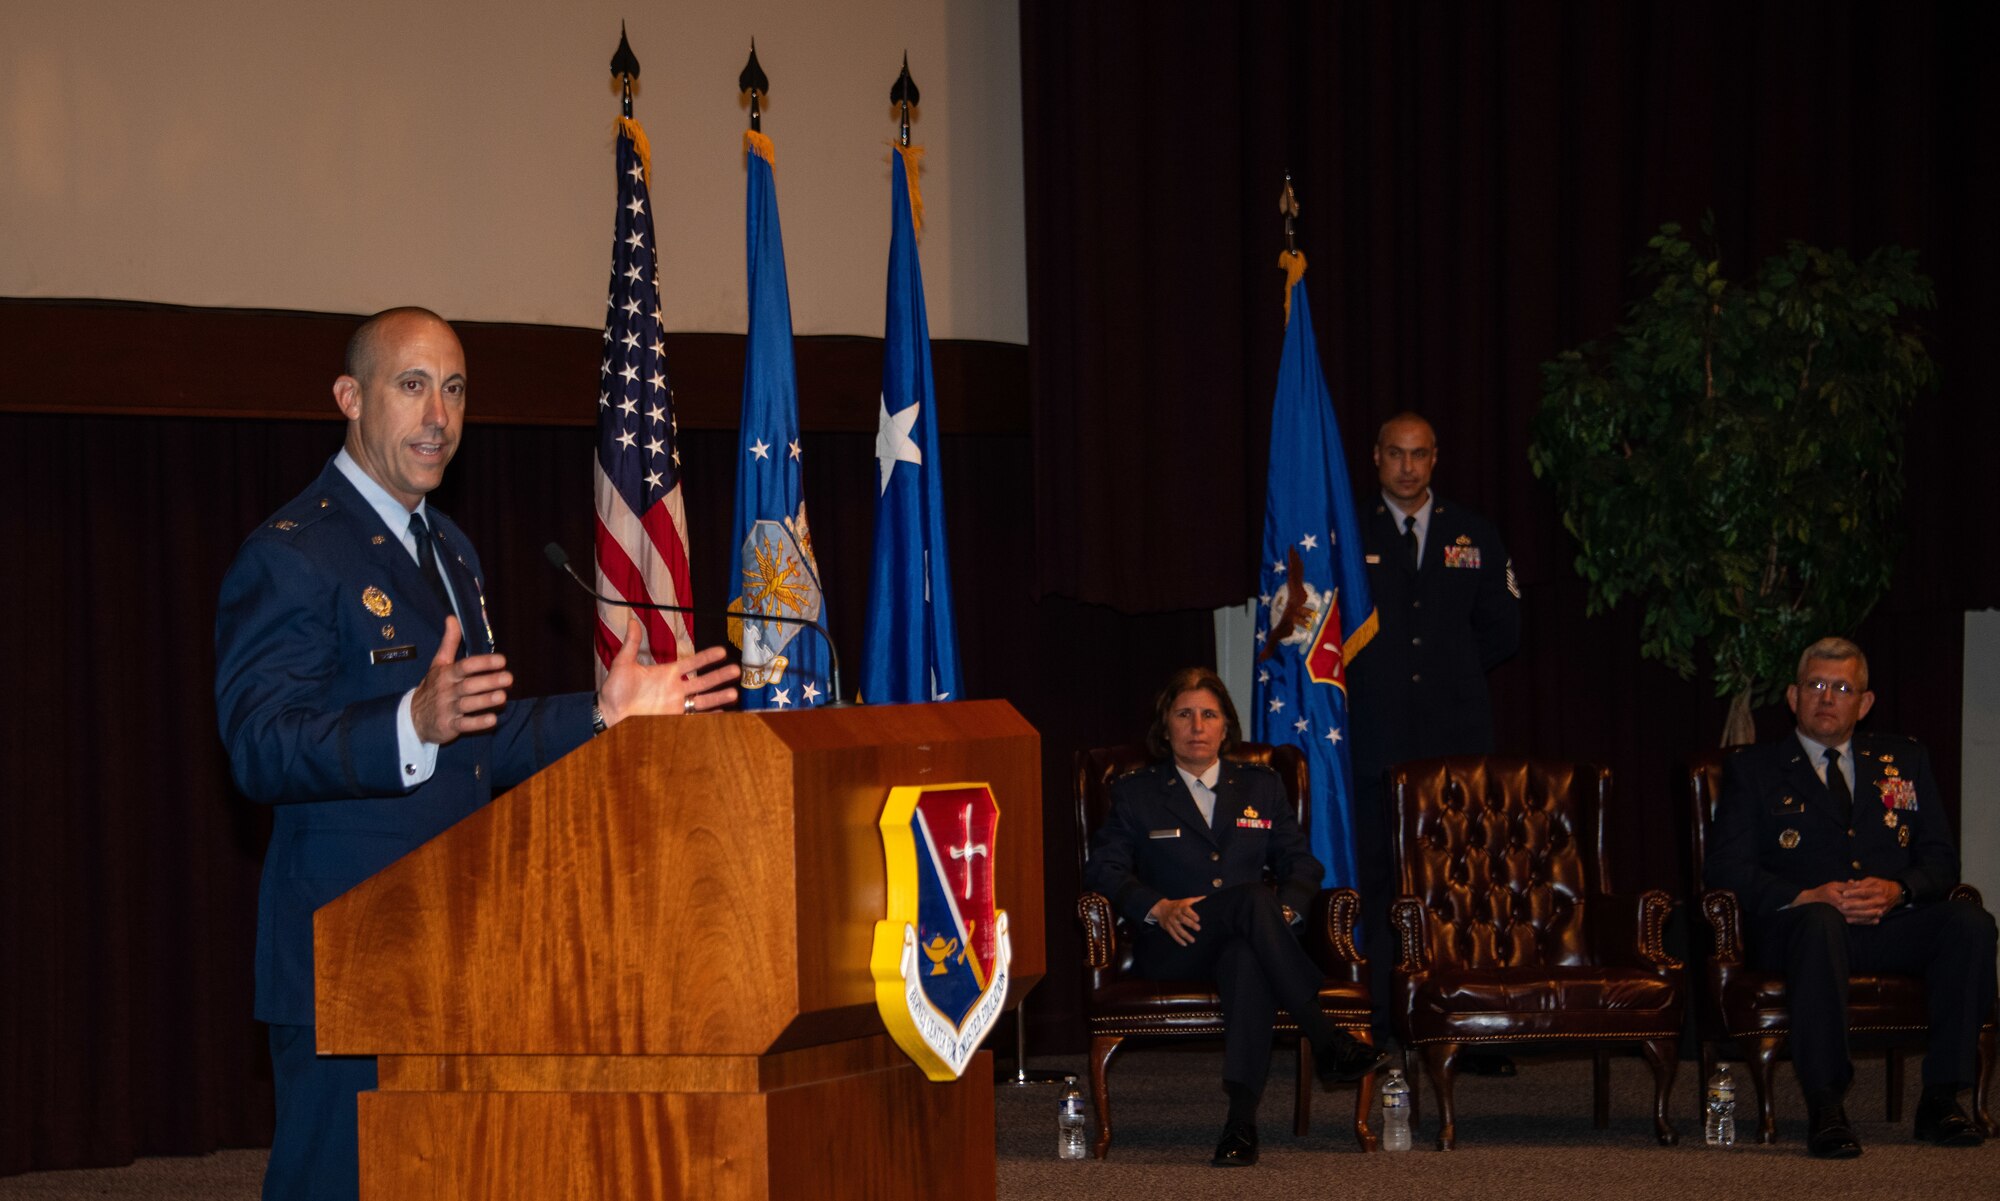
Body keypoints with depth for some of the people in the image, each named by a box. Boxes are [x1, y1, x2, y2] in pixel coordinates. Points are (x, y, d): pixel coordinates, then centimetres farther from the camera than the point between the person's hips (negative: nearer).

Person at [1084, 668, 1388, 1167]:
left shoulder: (1261, 788, 21)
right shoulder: (1136, 794, 16)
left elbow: (1301, 864, 16)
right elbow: (1103, 869, 5)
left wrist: (1285, 910, -7)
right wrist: (1158, 907, -13)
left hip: (1244, 942, 2)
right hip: (1173, 950, -1)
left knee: (1248, 961, -40)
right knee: (1250, 896, -35)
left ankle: (1242, 1119, -51)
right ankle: (1326, 1041, -41)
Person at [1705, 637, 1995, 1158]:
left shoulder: (1904, 761, 21)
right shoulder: (1753, 770, 12)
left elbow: (1940, 859, 13)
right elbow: (1726, 868, 1)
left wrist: (1898, 890, -11)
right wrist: (1805, 896, -16)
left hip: (1892, 924, 3)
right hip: (1802, 922, -3)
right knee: (1820, 923, -39)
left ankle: (1941, 1097, -24)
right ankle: (1824, 1109, -39)